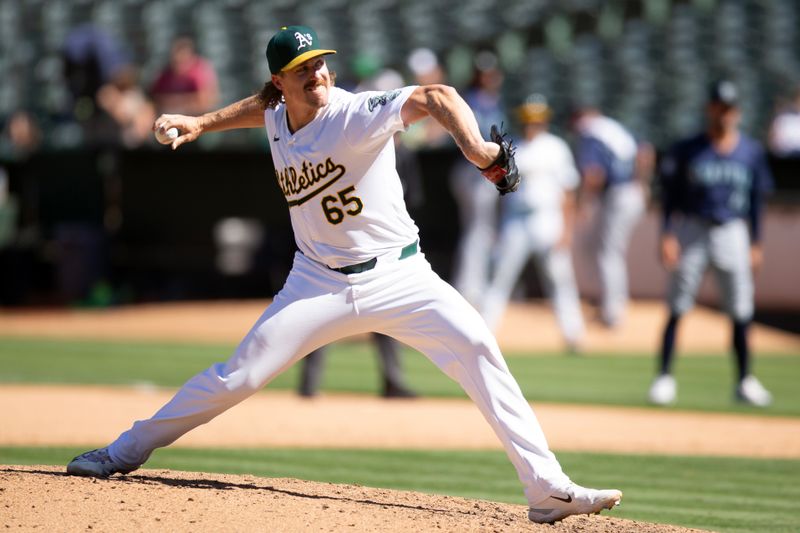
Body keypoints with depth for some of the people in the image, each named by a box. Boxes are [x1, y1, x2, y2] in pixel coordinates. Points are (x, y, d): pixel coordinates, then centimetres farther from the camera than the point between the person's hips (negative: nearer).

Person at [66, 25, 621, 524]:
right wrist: (201, 123, 16)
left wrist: (474, 145, -50)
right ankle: (125, 453, 16)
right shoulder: (277, 117, 1)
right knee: (238, 376, 0)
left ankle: (548, 489, -22)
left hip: (396, 274, -4)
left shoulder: (357, 113, -17)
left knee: (476, 347, -23)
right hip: (320, 283, 4)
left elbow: (434, 97, -33)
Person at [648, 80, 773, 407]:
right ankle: (664, 377, 2)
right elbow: (670, 195, 0)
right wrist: (667, 235, -9)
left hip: (732, 233, 2)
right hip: (692, 232, -2)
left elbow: (757, 199, 11)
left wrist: (756, 243, 7)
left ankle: (745, 381, 12)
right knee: (677, 309, -3)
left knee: (741, 312, 2)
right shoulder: (687, 151, -2)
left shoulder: (751, 152, 6)